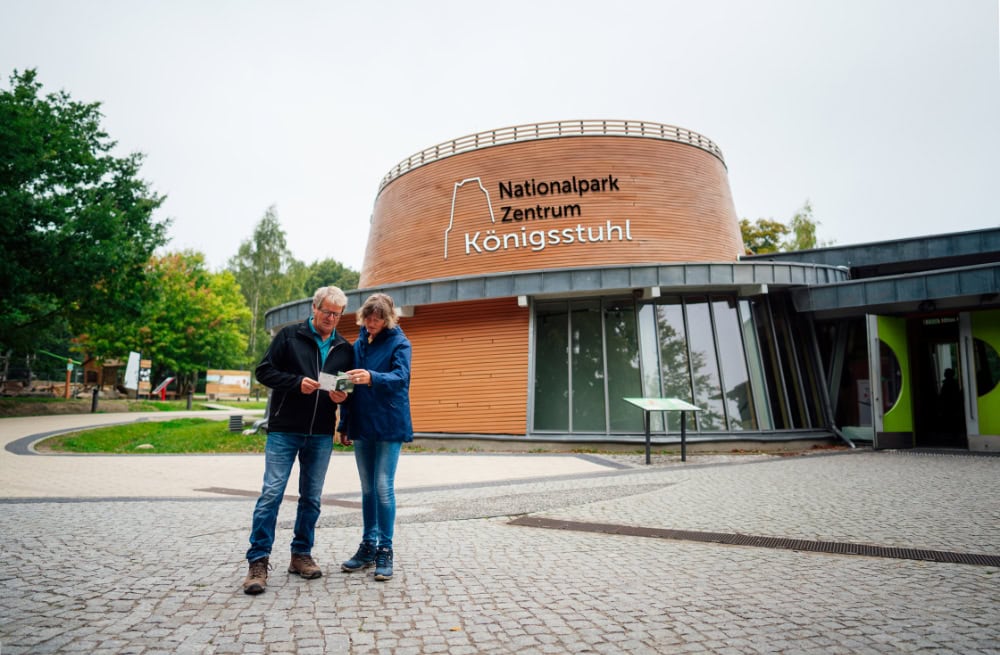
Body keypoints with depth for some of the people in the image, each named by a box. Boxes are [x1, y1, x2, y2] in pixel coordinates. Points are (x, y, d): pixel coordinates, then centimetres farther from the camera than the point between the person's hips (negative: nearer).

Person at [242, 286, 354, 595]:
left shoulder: (345, 349, 11)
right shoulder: (289, 335, 1)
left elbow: (350, 389, 15)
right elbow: (264, 371, -3)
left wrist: (342, 396, -8)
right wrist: (297, 382, -17)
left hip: (321, 435, 4)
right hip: (284, 430, -3)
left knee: (311, 498, 10)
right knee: (271, 494, -5)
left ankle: (301, 555, 23)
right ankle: (258, 561, 3)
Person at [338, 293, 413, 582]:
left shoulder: (399, 343, -5)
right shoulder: (359, 343, 11)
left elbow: (401, 377, -20)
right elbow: (350, 385, 15)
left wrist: (372, 378, -39)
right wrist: (345, 423, 13)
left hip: (388, 425, -5)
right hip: (361, 425, 6)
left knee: (384, 487, -5)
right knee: (368, 488, 12)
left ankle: (385, 550, 6)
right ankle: (368, 546, 22)